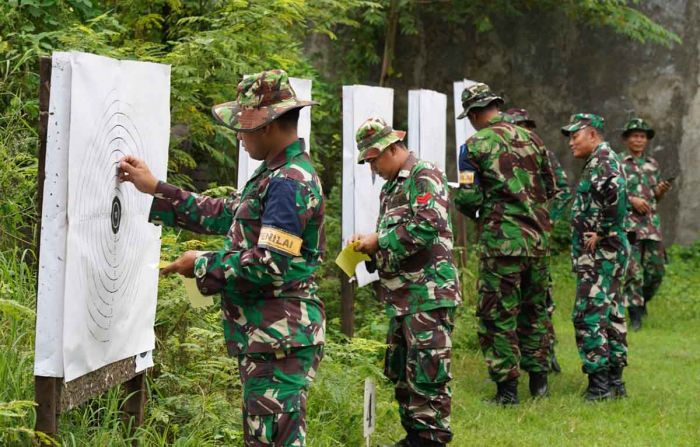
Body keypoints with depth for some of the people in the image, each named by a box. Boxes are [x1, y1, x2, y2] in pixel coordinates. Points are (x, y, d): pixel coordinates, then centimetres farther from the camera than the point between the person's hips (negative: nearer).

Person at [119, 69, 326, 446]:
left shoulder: (289, 183, -18)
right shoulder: (277, 173, 15)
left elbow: (268, 267, -23)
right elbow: (224, 215, 25)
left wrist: (202, 265, -10)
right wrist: (155, 189, 24)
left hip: (280, 341, -11)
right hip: (265, 334, 11)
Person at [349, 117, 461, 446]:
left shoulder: (424, 176, -9)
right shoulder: (390, 186, 19)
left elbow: (427, 227, -22)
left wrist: (379, 241, -15)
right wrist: (367, 244, 4)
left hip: (428, 294, -10)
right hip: (400, 296, 10)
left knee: (427, 372, -9)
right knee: (400, 371, 14)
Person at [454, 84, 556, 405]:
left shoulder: (475, 146, -7)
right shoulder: (531, 138, 8)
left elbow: (468, 199, -11)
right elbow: (550, 188, 14)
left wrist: (473, 211, 11)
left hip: (500, 239, -5)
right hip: (537, 236, 5)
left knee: (498, 313, 2)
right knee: (535, 308, 17)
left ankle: (507, 387, 2)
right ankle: (538, 379, 22)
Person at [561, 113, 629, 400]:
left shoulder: (603, 159, -13)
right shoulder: (599, 161, 19)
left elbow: (616, 194, -31)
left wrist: (601, 234, -23)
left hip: (599, 253, -11)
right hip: (608, 252, 11)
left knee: (589, 315, -10)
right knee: (610, 313, 13)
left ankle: (599, 383, -10)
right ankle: (614, 381, 18)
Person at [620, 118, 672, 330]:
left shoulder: (653, 165, 15)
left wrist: (662, 191, -2)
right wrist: (631, 200, -16)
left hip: (652, 223, 5)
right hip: (628, 223, -5)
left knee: (656, 269, 3)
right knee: (633, 271, -9)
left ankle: (642, 300, 29)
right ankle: (635, 316, -4)